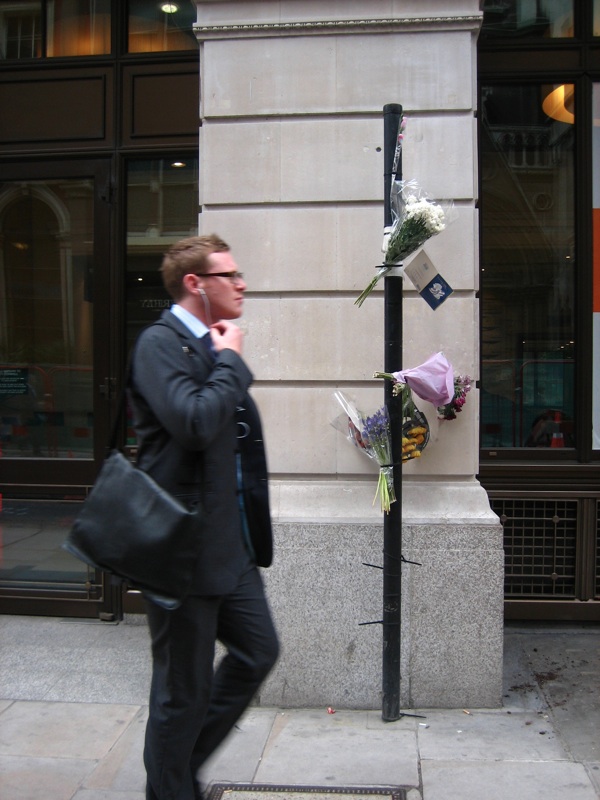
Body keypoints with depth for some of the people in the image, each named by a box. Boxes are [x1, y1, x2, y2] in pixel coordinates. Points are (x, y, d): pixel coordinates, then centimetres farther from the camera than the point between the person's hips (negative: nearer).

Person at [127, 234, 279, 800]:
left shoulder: (212, 346, 14)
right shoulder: (160, 343, -15)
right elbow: (195, 423, -30)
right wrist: (230, 360, -16)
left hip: (230, 543, 9)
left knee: (257, 652, 17)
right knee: (184, 687, 4)